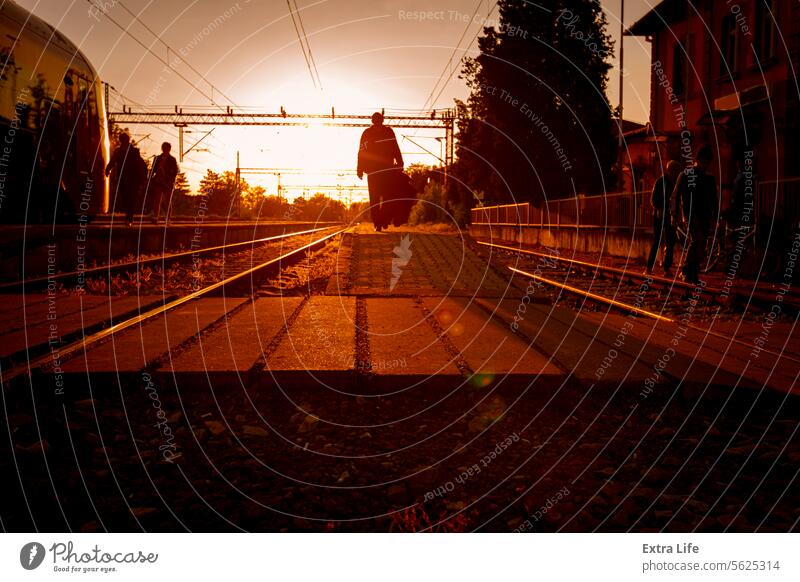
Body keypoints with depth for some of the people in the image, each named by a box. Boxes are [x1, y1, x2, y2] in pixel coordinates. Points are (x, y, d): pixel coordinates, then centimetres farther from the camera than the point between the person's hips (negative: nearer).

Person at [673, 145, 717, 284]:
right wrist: (675, 214, -9)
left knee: (701, 245, 1)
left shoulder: (710, 179, 17)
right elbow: (676, 196, 1)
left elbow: (714, 200, 20)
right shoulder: (685, 175, 4)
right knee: (696, 240, -23)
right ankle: (686, 269, -15)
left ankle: (693, 275, 7)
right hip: (690, 214, -5)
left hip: (705, 216, 5)